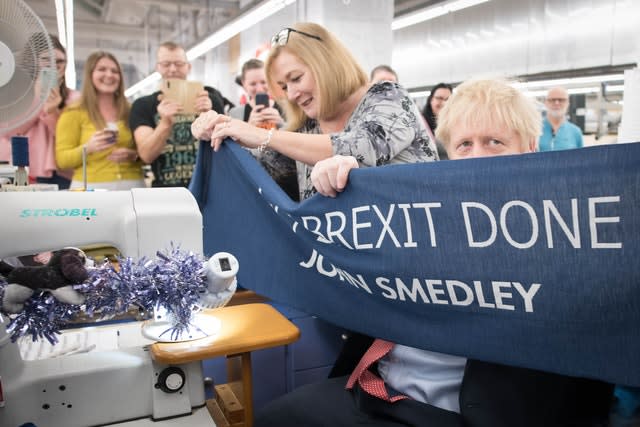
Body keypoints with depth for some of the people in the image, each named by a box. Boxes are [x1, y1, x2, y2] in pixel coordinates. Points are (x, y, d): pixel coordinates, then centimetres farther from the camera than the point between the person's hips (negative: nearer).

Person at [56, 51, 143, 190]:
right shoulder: (74, 113, 2)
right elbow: (62, 159, -1)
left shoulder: (130, 111, 10)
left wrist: (133, 156, -7)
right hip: (90, 188, -2)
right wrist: (87, 148, -18)